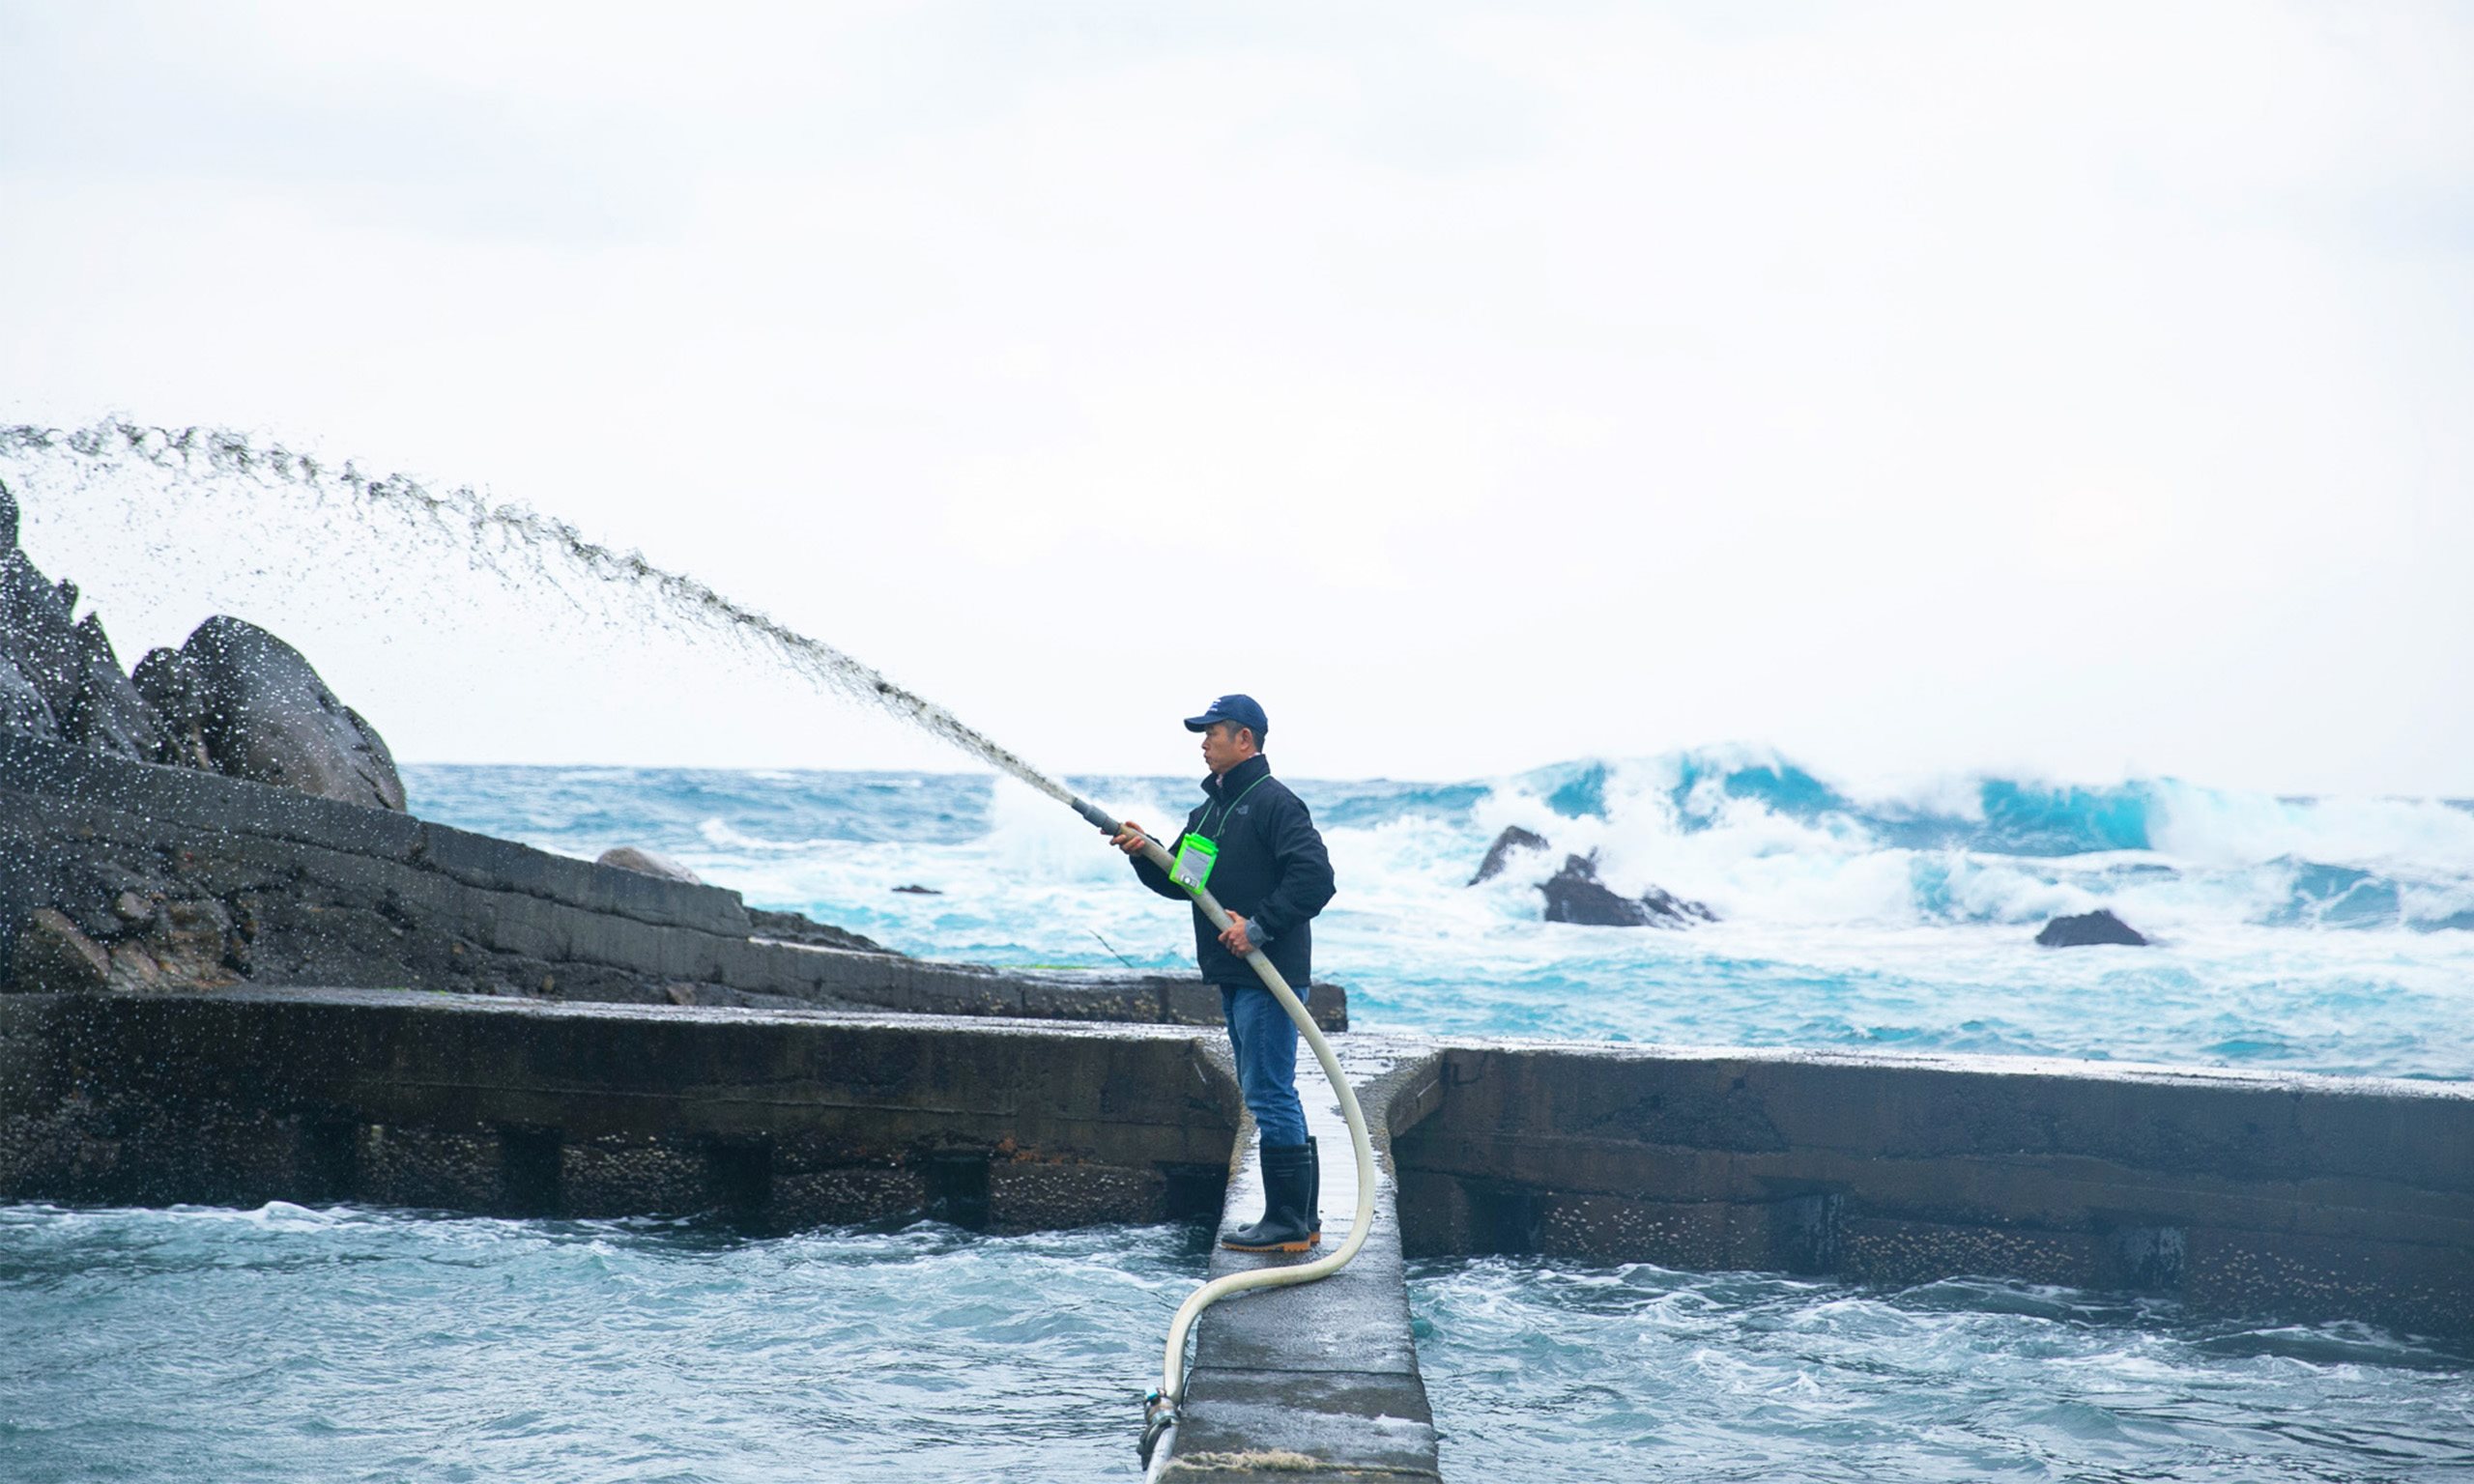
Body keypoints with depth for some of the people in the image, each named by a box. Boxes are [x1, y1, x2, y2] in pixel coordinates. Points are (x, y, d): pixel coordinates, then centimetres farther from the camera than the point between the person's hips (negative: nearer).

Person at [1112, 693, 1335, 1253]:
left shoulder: (1274, 803, -11)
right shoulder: (1209, 811, 19)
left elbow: (1315, 877, -20)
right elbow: (1179, 881, 21)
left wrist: (1260, 927, -22)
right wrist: (1144, 854, 2)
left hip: (1269, 974, -10)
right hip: (1235, 976, 10)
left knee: (1269, 1094, -9)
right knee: (1268, 1095, 13)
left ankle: (1287, 1223, -7)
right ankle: (1302, 1217, 19)